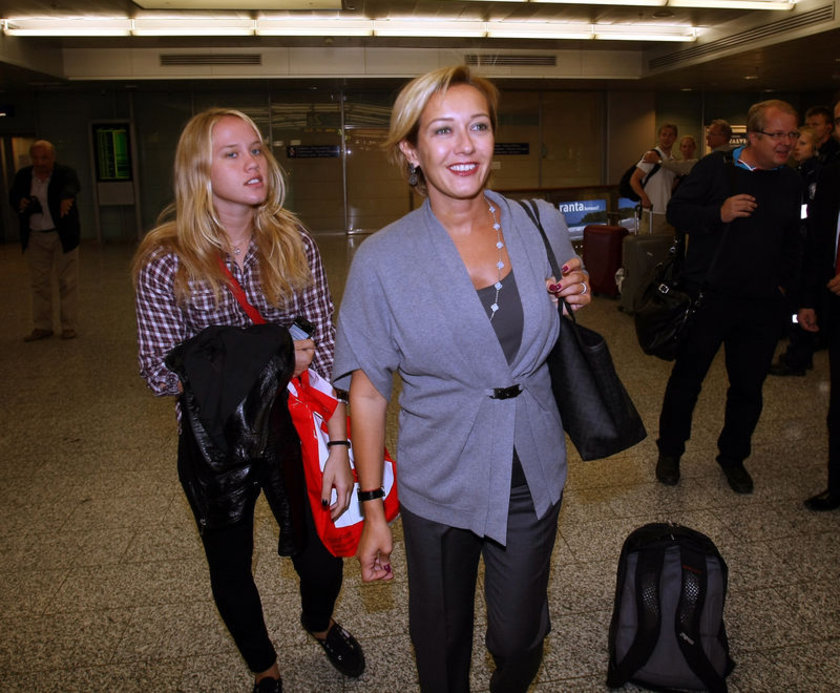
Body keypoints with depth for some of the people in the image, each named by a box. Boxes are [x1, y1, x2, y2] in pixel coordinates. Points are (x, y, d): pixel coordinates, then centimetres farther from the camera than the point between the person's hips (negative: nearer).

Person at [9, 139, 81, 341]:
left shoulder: (65, 173, -11)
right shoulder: (23, 176, 3)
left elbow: (72, 186, -32)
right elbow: (12, 197, 11)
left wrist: (67, 197, -55)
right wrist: (20, 203, -14)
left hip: (62, 236, -4)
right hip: (35, 238, 4)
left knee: (67, 282, 1)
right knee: (39, 283, 10)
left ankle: (69, 327, 11)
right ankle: (42, 327, 20)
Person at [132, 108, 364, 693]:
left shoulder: (294, 244, -6)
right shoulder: (166, 261, -12)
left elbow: (326, 347, -7)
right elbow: (161, 372, -11)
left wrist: (339, 447, -12)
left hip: (293, 427, 1)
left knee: (323, 560, 11)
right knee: (231, 569, 18)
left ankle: (320, 623, 51)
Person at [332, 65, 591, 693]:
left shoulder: (542, 223, -4)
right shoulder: (382, 259, -12)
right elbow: (368, 390, -8)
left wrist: (578, 298, -10)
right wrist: (372, 510, -6)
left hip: (533, 476, 2)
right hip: (439, 485, -2)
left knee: (519, 637, 18)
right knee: (442, 639, 19)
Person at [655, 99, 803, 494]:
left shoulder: (790, 181, 10)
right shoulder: (715, 168, -4)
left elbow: (791, 241, 19)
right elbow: (676, 211, -7)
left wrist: (783, 281, 10)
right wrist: (719, 213, -22)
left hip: (762, 303, 4)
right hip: (709, 295, -4)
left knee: (748, 387, 11)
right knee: (687, 378, 8)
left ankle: (733, 457, 31)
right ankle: (669, 452, 26)